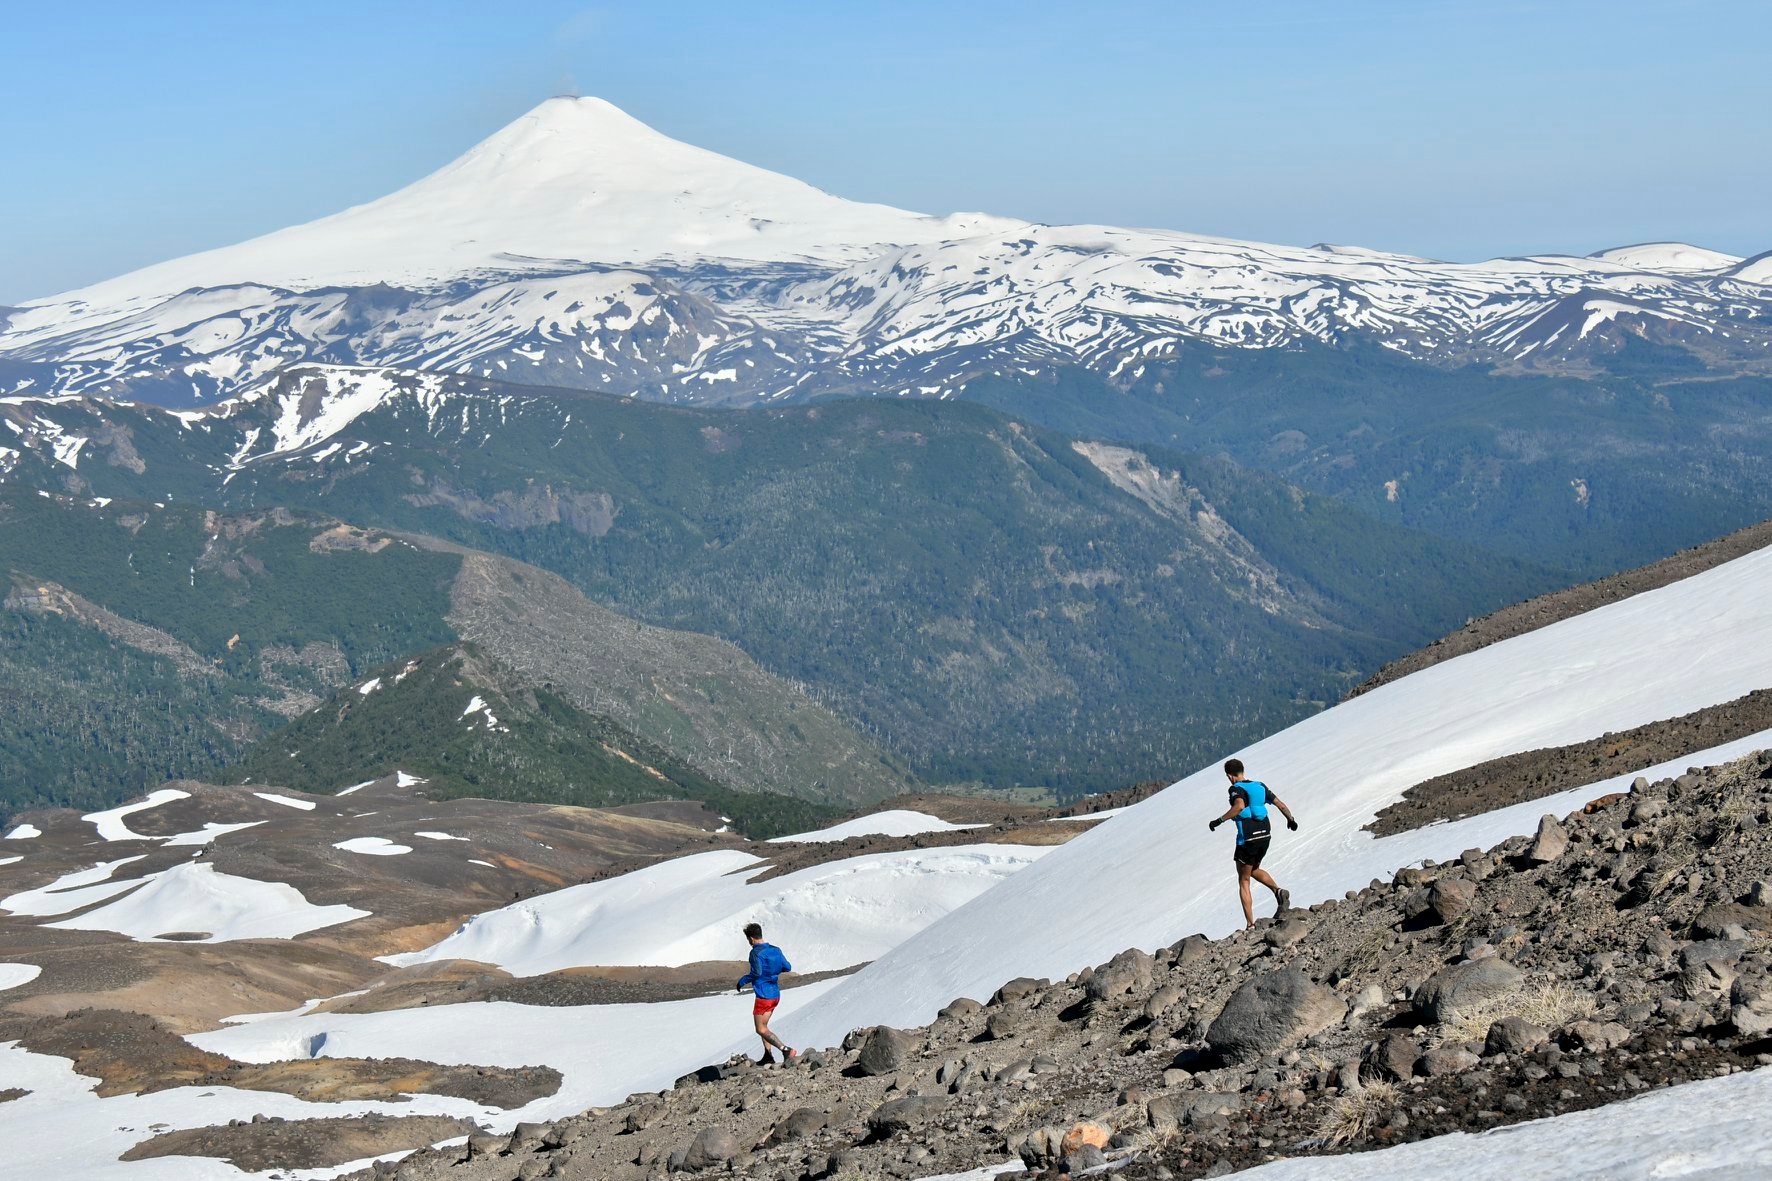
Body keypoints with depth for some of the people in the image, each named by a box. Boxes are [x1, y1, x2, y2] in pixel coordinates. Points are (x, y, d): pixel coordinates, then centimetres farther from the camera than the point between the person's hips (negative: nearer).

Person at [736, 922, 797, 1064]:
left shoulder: (756, 953, -16)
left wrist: (743, 980, -12)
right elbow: (788, 968, 10)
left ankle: (786, 1050, -18)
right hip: (775, 995, 8)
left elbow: (757, 973, -27)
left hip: (763, 996, -8)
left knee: (761, 1029, -2)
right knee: (763, 1026, 22)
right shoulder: (775, 950, 6)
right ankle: (768, 1056, 20)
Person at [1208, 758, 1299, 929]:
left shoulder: (1236, 789, -9)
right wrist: (1291, 819, 29)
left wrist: (1220, 820, -26)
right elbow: (1280, 804, 12)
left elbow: (1239, 806, -30)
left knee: (1243, 881, 8)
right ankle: (1279, 891, 3)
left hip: (1247, 838, -6)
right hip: (1265, 835, 6)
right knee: (1254, 870, 30)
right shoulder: (1260, 785, 10)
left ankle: (1250, 924, 3)